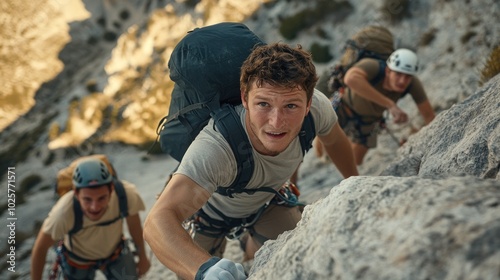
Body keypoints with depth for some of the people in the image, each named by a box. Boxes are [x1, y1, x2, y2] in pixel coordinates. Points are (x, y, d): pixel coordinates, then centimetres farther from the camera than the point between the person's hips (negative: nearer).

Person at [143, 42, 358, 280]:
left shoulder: (318, 107, -33)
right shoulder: (215, 146, -49)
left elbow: (334, 141, -7)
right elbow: (158, 222, -58)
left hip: (268, 197, 3)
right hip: (212, 206, -3)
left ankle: (250, 243, 35)